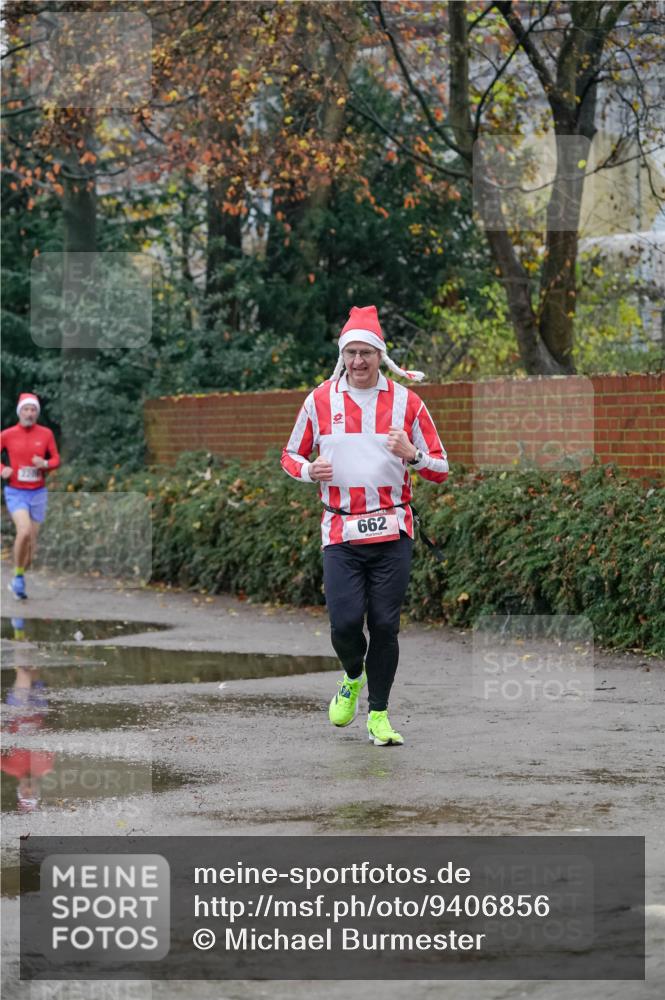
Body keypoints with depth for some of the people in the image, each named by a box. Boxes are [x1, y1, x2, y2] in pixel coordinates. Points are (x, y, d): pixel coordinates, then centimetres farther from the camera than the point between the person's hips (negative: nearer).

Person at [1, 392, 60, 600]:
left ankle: (19, 582, 24)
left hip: (38, 493, 3)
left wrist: (45, 464, -17)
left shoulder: (46, 434, -1)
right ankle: (18, 576, -6)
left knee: (32, 539, 6)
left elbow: (56, 459, 6)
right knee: (24, 532, -25)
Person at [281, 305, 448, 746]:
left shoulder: (406, 401, 3)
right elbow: (291, 455, 17)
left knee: (385, 626, -1)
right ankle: (352, 678, 23)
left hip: (392, 531, 0)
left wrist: (412, 455, -16)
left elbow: (440, 470, 6)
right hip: (340, 532, 0)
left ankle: (378, 714, 14)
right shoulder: (320, 400, 5)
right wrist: (308, 470, -6)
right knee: (345, 622, -10)